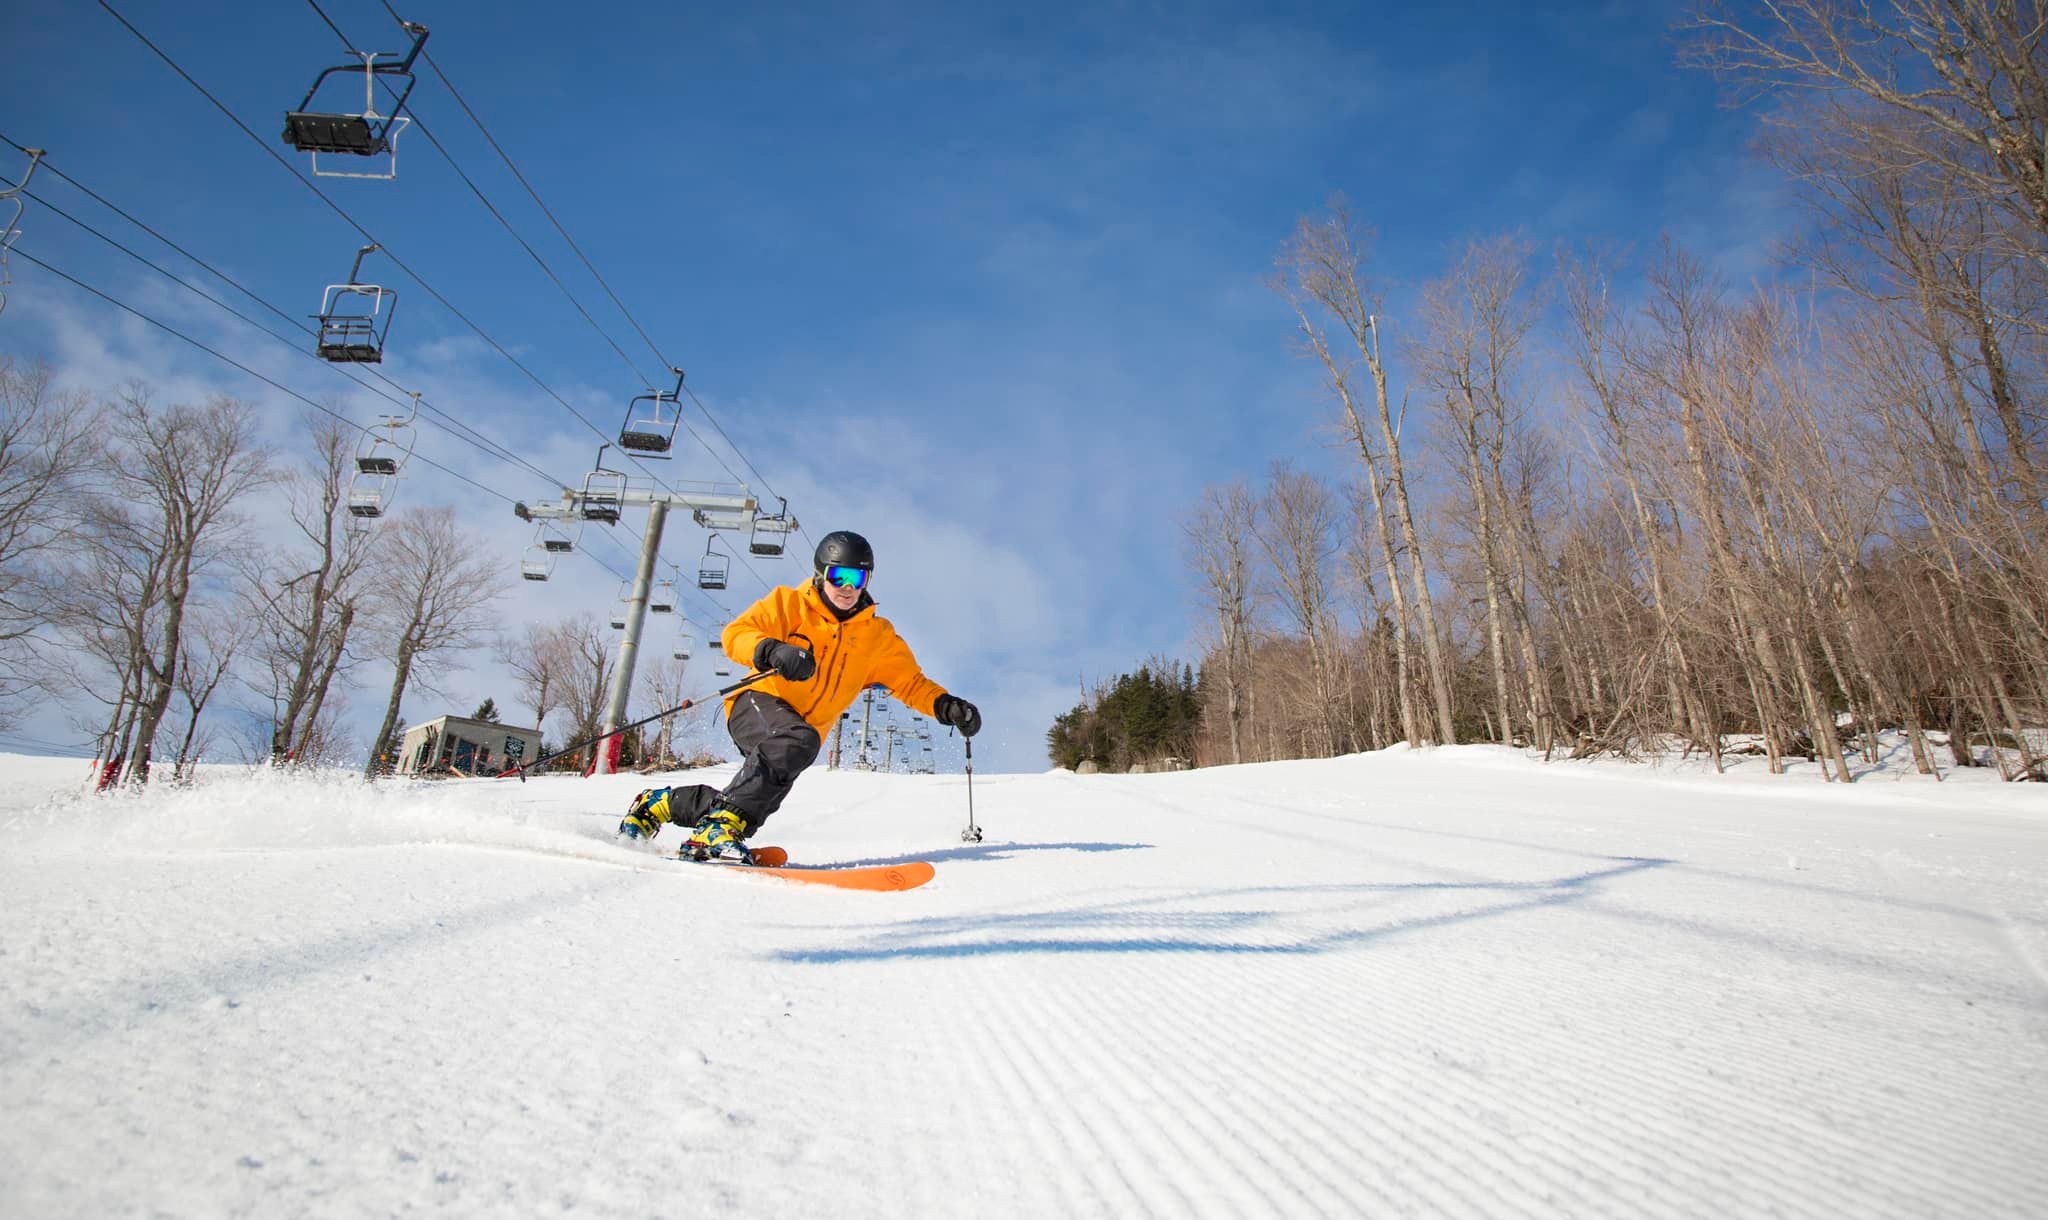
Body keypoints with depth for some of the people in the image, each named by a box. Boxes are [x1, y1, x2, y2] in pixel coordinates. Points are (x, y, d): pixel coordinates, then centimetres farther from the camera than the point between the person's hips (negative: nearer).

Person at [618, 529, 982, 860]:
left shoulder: (878, 635, 7)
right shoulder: (789, 602, -1)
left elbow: (911, 682, 7)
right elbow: (736, 634, -12)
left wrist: (947, 706, -12)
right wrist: (772, 650, -34)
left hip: (804, 732, 4)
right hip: (758, 702, -4)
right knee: (798, 742, -35)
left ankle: (659, 804, 14)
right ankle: (721, 829, -32)